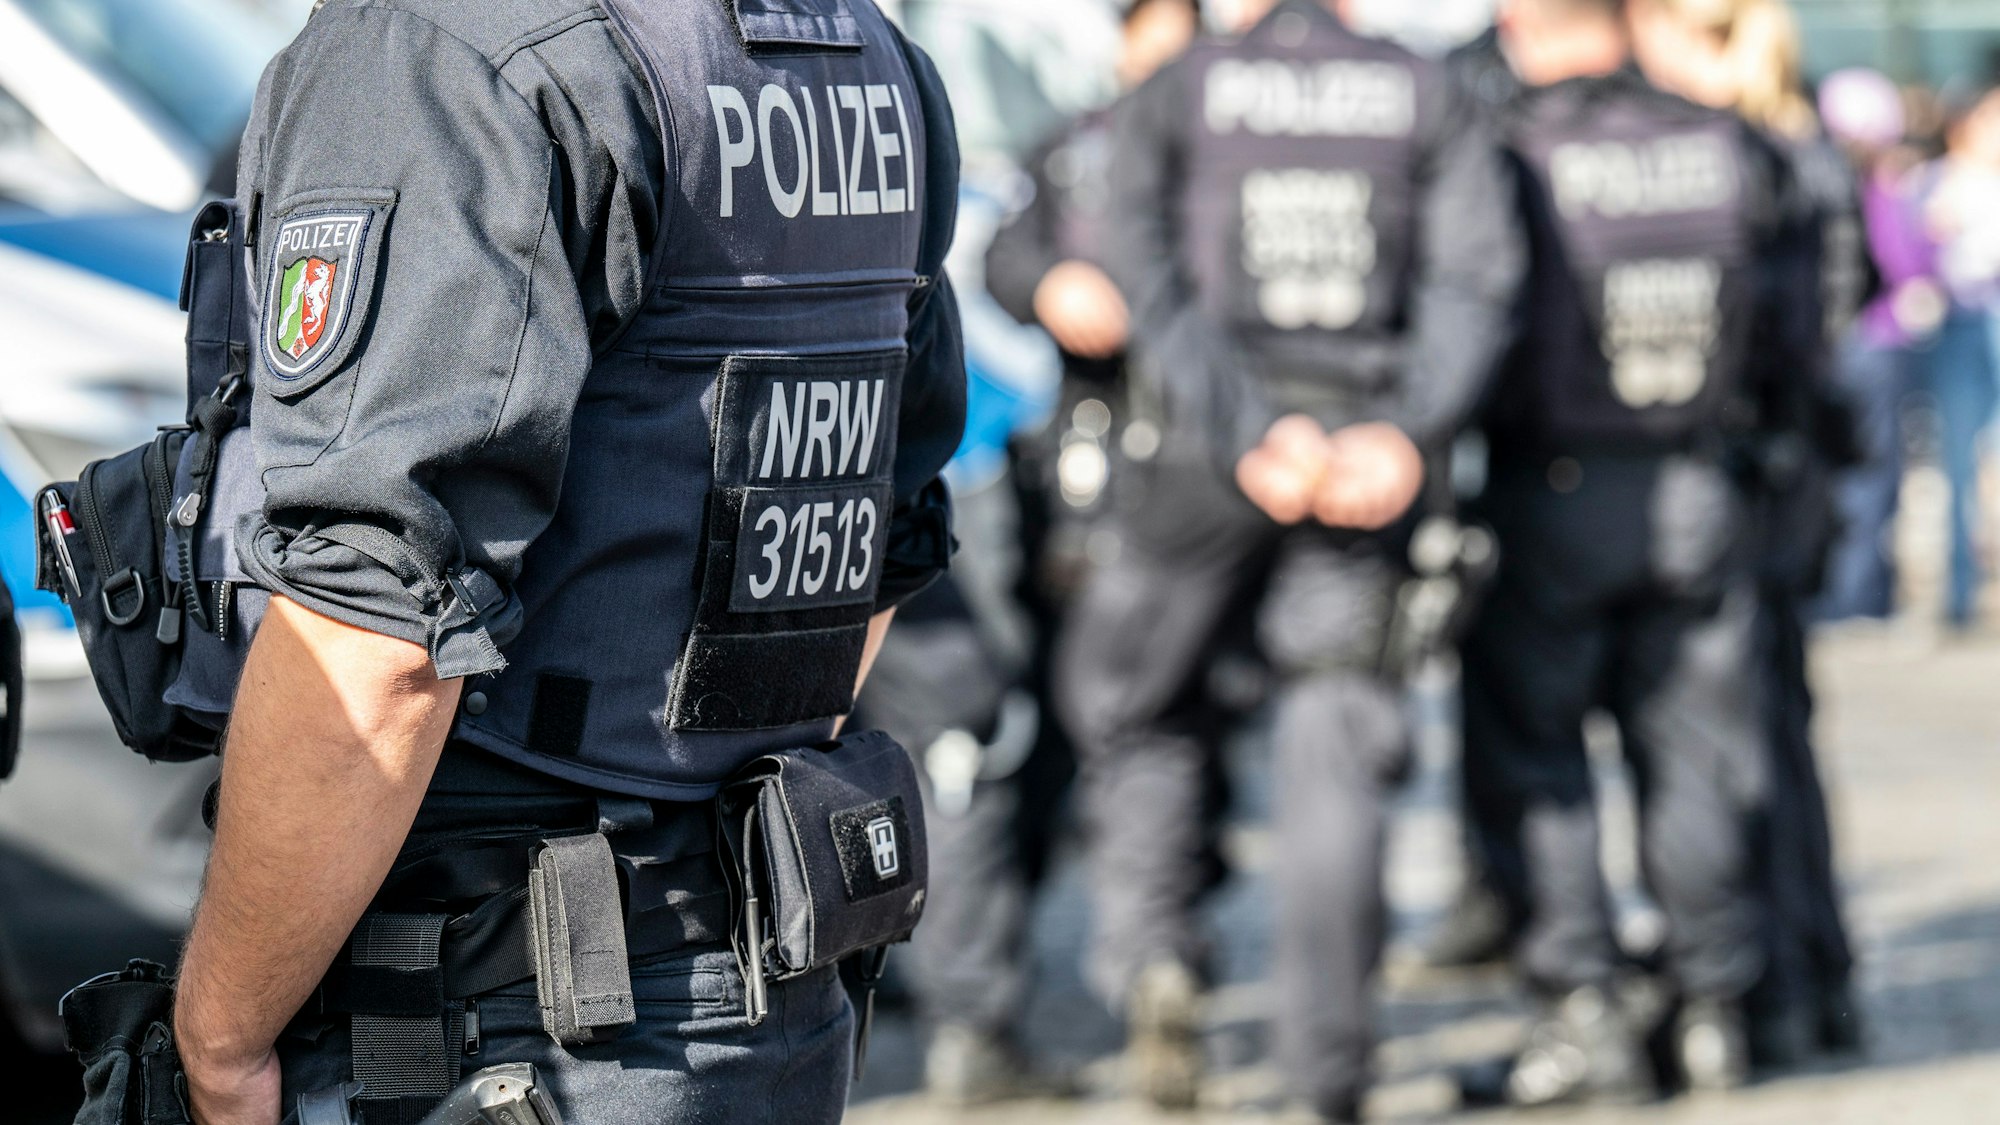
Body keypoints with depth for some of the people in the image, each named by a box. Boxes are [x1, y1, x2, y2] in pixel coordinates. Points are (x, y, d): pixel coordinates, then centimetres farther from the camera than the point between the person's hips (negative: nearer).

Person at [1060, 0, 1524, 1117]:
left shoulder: (1174, 93, 7)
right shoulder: (1423, 93, 11)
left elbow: (1151, 282, -8)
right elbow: (1479, 270, -4)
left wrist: (1251, 437, -14)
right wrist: (1405, 434, -13)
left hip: (1214, 447, -1)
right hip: (1369, 459, 1)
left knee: (1138, 707, 17)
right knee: (1339, 744, 7)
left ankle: (1152, 950, -4)